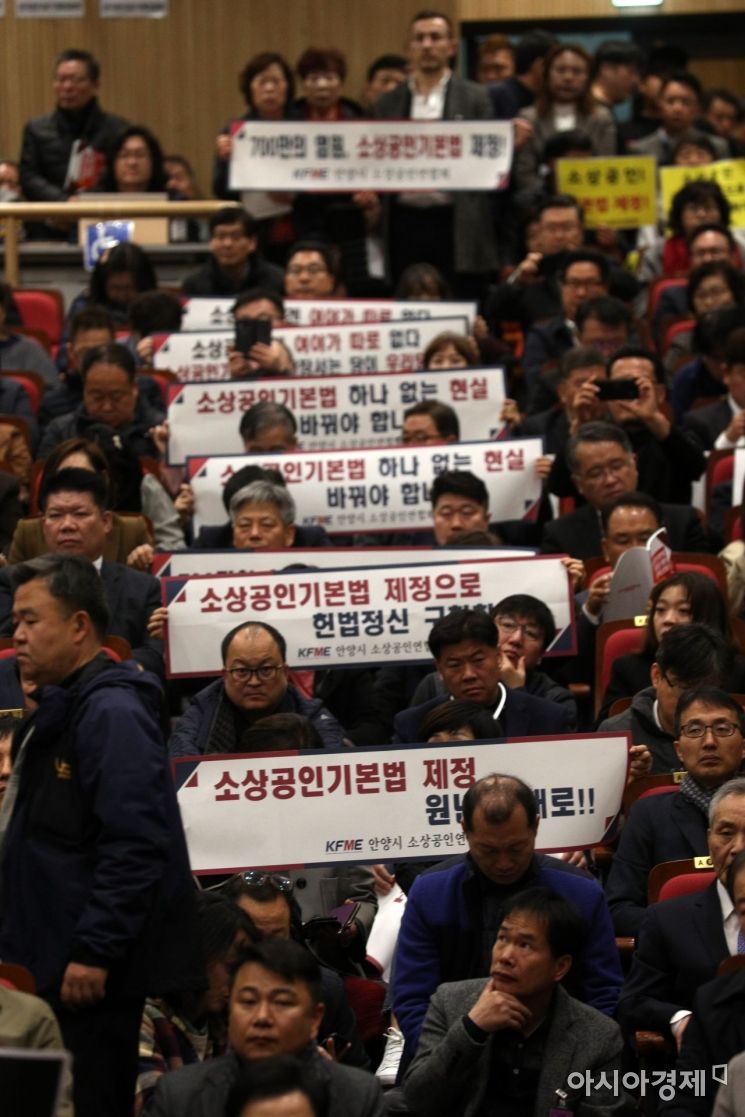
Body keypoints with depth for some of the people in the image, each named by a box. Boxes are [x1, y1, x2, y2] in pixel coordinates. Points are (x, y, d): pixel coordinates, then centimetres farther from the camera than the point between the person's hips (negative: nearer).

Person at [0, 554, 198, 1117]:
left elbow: (134, 845, -23)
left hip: (95, 970, -10)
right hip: (56, 959, 10)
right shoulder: (62, 709, 16)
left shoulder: (111, 712, -16)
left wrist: (95, 953, -24)